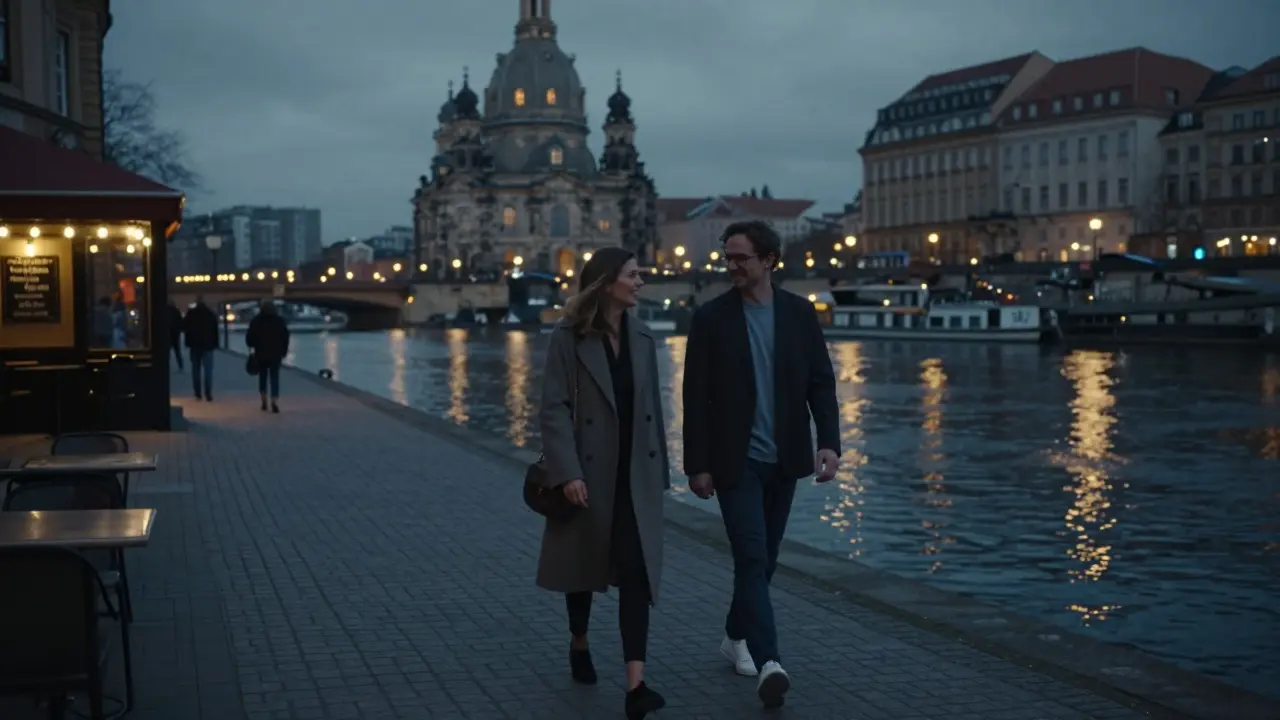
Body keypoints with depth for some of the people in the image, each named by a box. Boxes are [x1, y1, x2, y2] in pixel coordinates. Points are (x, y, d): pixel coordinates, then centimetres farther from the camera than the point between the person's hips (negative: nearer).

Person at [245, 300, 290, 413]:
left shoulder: (256, 320, -2)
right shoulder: (280, 320, 3)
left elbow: (249, 337, -4)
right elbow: (286, 337, 4)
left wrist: (251, 346, 16)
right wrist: (284, 352, 11)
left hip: (261, 354, 0)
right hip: (276, 354, 0)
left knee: (262, 377, 14)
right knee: (274, 377, -1)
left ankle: (264, 402, 15)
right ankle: (275, 402, -17)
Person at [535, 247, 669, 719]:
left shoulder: (642, 338, 7)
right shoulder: (568, 338, -8)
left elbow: (653, 408, 11)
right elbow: (554, 409, -12)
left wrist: (660, 470, 12)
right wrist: (568, 473, -20)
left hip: (636, 474, 3)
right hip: (589, 473, -3)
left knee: (636, 572, -8)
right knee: (584, 566, 13)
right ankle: (579, 646, 39)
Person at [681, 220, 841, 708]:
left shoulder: (800, 312, 2)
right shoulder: (711, 318, -5)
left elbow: (821, 382, 2)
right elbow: (696, 397, -5)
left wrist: (829, 442, -10)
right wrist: (697, 464, -7)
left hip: (783, 460, 3)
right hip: (736, 460, -3)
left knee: (763, 558, 13)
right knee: (752, 558, -12)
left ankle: (736, 637, 32)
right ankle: (768, 662, -17)